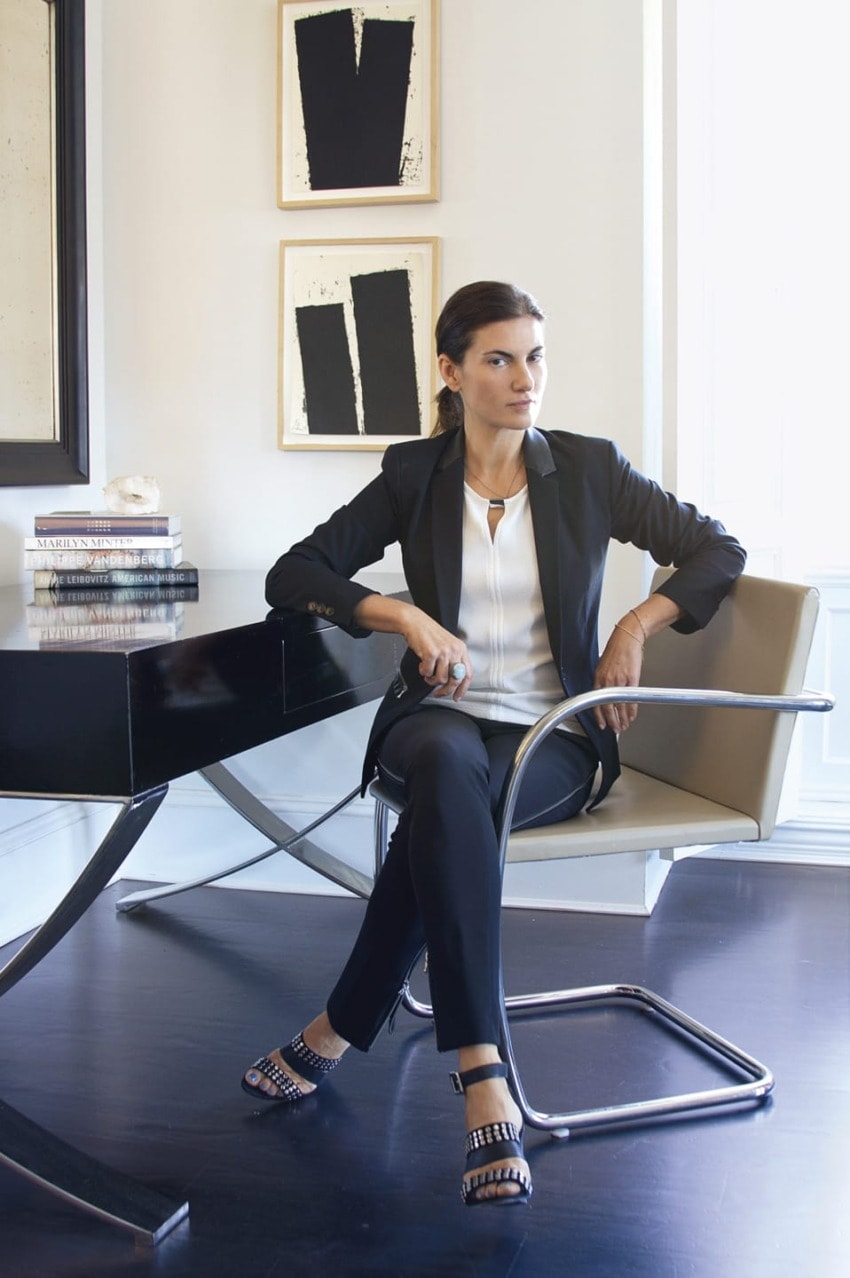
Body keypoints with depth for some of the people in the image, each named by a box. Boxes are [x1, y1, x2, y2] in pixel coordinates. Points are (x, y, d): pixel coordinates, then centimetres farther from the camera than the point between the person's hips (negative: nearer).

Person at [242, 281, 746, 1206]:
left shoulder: (588, 470, 4)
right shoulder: (414, 475, 5)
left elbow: (717, 550, 9)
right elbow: (291, 578, 2)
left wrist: (636, 627, -6)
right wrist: (406, 616, -12)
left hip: (556, 735, 0)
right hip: (440, 717, 1)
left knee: (441, 814, -36)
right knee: (448, 767, -39)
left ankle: (340, 1030, -21)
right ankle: (483, 1079, -41)